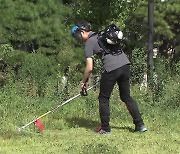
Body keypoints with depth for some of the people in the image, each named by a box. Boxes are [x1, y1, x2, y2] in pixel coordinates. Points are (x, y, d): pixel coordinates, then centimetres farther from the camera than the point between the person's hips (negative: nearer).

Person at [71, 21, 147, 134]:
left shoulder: (89, 44, 0)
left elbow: (89, 68, -4)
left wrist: (83, 82, 9)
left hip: (112, 68, -7)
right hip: (125, 63, 7)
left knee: (104, 98, 10)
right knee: (126, 96, 17)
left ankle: (105, 128, 13)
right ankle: (140, 125, 13)